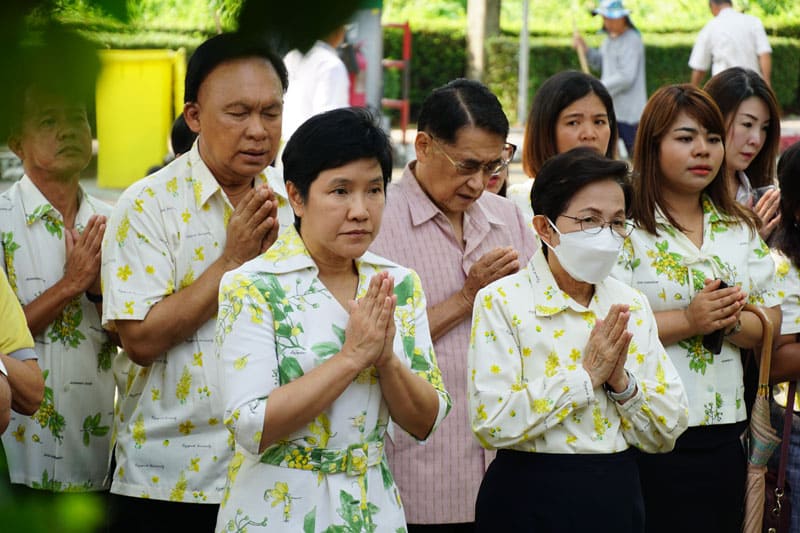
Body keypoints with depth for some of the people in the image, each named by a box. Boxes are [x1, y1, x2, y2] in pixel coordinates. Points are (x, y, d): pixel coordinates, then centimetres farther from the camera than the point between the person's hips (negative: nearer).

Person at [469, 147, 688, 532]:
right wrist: (586, 375, -17)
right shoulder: (502, 301, -8)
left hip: (617, 499, 4)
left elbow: (666, 435, 5)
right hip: (530, 502, -4)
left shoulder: (633, 306, 6)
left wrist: (621, 380, -12)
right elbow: (492, 423, -19)